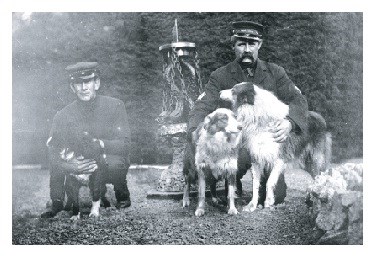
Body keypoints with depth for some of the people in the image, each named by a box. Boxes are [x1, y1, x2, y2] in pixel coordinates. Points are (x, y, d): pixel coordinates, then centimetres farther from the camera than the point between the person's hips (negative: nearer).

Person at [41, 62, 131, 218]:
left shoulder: (115, 106, -12)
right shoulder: (63, 116, -9)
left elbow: (124, 145, -18)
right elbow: (53, 154, -18)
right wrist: (73, 167, -39)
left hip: (107, 169, -2)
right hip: (80, 169, 2)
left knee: (115, 162, -36)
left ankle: (122, 194, -2)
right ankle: (57, 204, -3)